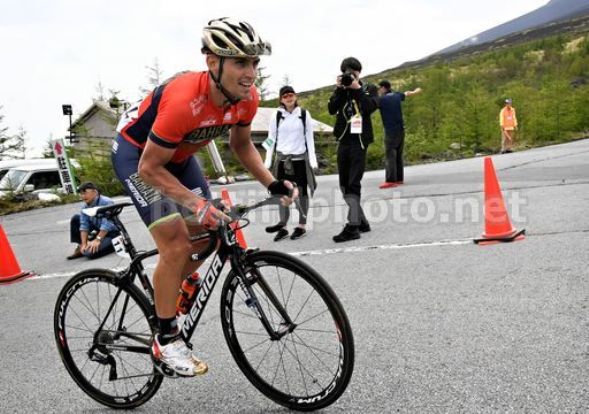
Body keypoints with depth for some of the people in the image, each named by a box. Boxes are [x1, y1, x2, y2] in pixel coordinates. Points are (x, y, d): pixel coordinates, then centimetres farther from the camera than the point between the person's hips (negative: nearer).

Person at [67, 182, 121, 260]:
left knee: (90, 252, -27)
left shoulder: (106, 202, -22)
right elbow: (84, 225, -6)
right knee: (75, 218, 3)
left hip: (112, 233, -8)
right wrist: (84, 244, -14)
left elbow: (107, 225, -27)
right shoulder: (85, 206, -1)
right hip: (99, 230, 8)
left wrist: (97, 240, -28)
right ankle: (81, 247, 8)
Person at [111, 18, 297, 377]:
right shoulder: (184, 101, -38)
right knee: (176, 243, -16)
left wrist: (272, 183, -12)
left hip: (178, 154, 7)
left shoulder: (247, 98, -18)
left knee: (211, 233, 5)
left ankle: (165, 289, 31)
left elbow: (242, 144, 1)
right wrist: (197, 204, -38)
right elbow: (150, 168, -30)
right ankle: (166, 341, 1)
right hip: (138, 153, -7)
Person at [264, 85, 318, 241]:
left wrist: (312, 160, -5)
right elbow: (271, 139, 5)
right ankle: (283, 226, 4)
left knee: (302, 191, 5)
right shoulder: (277, 116, 4)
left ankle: (302, 225, 12)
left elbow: (310, 138, 2)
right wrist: (267, 161, -1)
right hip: (282, 158, 1)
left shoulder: (304, 114, 2)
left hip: (300, 158, -1)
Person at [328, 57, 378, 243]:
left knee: (353, 184, -14)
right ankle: (361, 221, 18)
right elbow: (332, 109, -1)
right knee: (344, 185, 7)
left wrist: (357, 89, -13)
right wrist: (339, 89, -7)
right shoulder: (341, 90, 14)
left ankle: (352, 226, -16)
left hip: (359, 140, -5)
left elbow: (369, 107, -13)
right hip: (343, 139, 6)